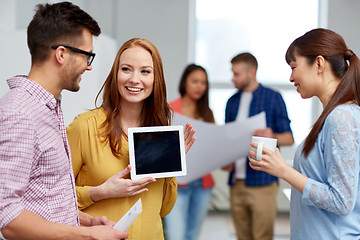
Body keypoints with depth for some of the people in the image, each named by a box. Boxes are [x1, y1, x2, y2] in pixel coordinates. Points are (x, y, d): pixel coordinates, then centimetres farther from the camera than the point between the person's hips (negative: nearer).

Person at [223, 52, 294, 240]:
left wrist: (272, 136, -24)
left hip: (262, 181, -5)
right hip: (236, 181, 5)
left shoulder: (273, 98, 1)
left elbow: (289, 138, -1)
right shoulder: (232, 102, 15)